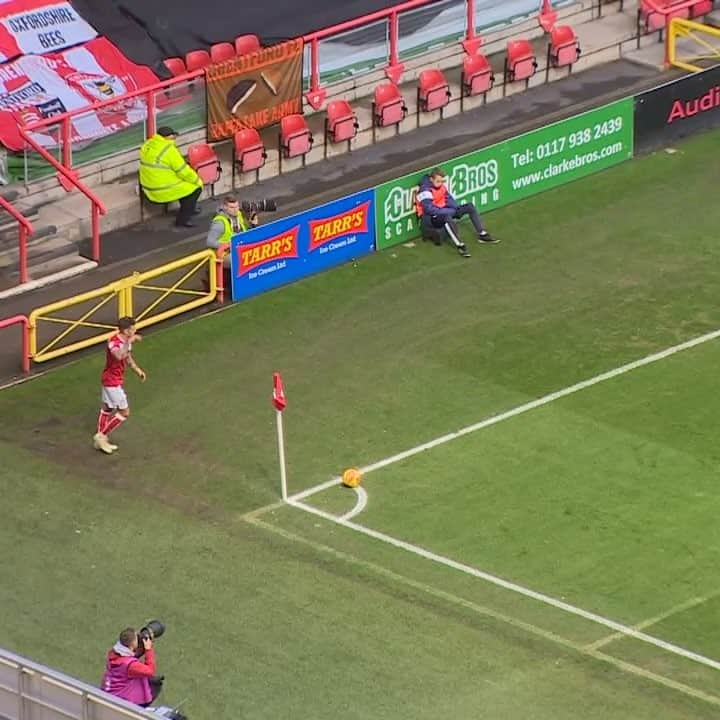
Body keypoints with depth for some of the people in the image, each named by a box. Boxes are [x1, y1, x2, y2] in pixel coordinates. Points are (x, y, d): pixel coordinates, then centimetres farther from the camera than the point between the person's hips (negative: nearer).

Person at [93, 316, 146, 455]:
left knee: (107, 409, 19)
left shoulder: (126, 341, 0)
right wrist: (129, 342, -51)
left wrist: (137, 369, 8)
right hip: (112, 382, -10)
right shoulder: (114, 343, -29)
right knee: (124, 412, -2)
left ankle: (100, 440, 31)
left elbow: (128, 357, 19)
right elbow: (119, 356, -53)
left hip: (109, 380, 10)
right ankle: (101, 436, 5)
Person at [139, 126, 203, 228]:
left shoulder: (147, 145, 1)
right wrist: (197, 180, 1)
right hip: (165, 191, -9)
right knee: (196, 188, 6)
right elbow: (184, 172, -17)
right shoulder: (169, 150, -24)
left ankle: (190, 208, 44)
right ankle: (182, 220, 8)